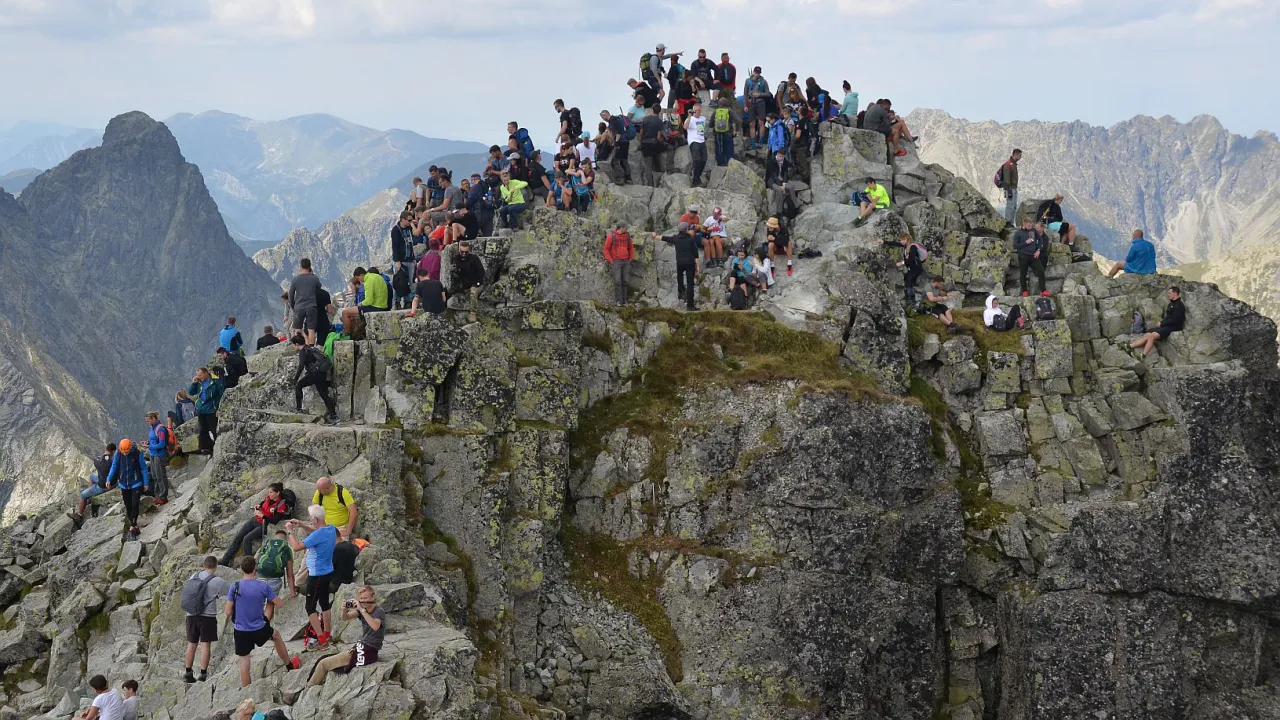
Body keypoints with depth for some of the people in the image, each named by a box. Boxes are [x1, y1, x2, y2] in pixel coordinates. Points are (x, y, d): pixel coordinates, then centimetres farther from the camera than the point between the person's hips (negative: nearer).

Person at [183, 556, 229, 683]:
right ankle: (203, 674, -1)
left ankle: (188, 673, 15)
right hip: (207, 616, -5)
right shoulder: (217, 581, -10)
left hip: (191, 615, 5)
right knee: (205, 644, -1)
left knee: (192, 644, 11)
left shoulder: (195, 576, 3)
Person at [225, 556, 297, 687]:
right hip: (260, 630, 1)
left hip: (240, 631, -1)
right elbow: (280, 604, -2)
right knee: (276, 635, 31)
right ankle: (289, 665, 43)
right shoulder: (263, 586, -10)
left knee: (244, 663, 9)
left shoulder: (235, 587, -11)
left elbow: (228, 612, -9)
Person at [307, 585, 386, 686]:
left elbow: (375, 626, -32)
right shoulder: (363, 610, 11)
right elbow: (346, 617, 1)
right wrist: (344, 610, -22)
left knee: (323, 664, 1)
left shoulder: (379, 612, -11)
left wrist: (362, 610, -32)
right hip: (360, 647, 8)